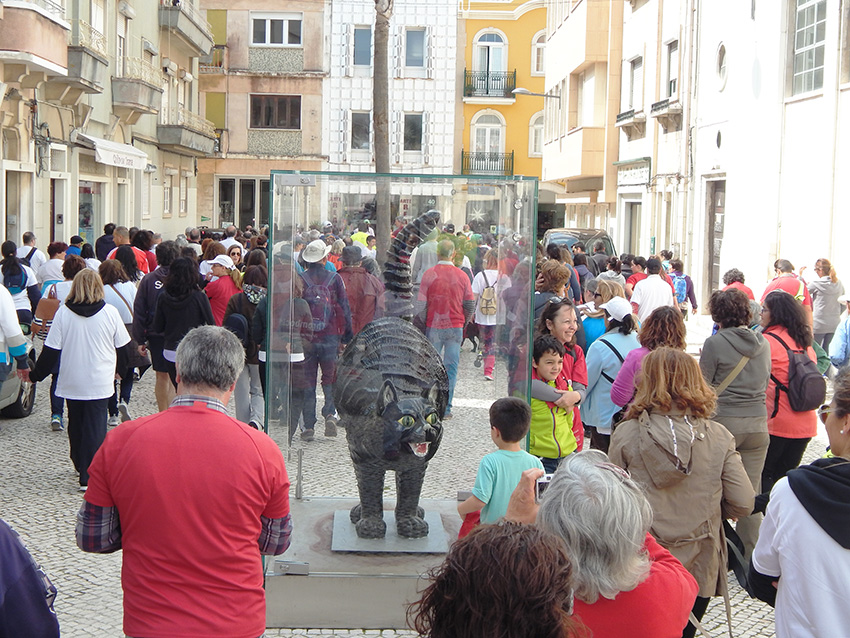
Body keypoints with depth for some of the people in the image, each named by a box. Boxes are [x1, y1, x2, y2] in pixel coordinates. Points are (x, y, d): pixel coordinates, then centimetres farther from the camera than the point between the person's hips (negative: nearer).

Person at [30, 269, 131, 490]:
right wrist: (119, 368, 22)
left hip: (71, 381, 2)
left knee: (76, 424, 18)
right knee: (95, 426, 0)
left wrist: (37, 374, 8)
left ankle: (80, 464, 34)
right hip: (100, 381, -2)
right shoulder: (110, 312, -6)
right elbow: (122, 347, 4)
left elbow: (51, 349, -4)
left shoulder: (64, 312, -6)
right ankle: (89, 476, -6)